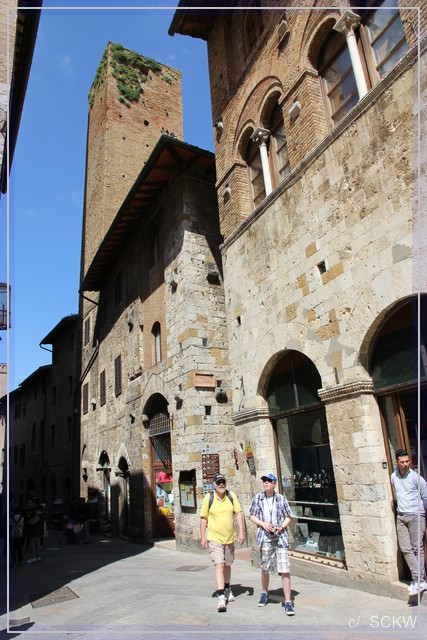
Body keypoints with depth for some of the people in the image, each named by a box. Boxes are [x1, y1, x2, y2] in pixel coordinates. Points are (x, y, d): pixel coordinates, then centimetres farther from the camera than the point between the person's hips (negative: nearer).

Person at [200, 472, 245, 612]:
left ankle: (227, 589, 40)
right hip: (214, 538, -3)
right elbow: (203, 518, -3)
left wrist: (241, 532, -7)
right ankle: (221, 597, -11)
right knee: (219, 565, -15)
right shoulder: (208, 498, -11)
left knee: (227, 565, 19)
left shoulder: (232, 496, -4)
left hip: (230, 537, 3)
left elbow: (238, 514, -1)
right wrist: (203, 537, -4)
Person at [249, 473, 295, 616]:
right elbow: (252, 516, 7)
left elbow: (288, 517, 8)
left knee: (285, 570, -7)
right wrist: (262, 524, -9)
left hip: (280, 537, -1)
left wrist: (281, 527, -10)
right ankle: (264, 593, 39)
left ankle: (288, 602, 4)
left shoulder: (281, 499, 1)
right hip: (264, 538, 1)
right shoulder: (257, 498, 2)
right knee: (265, 569, 14)